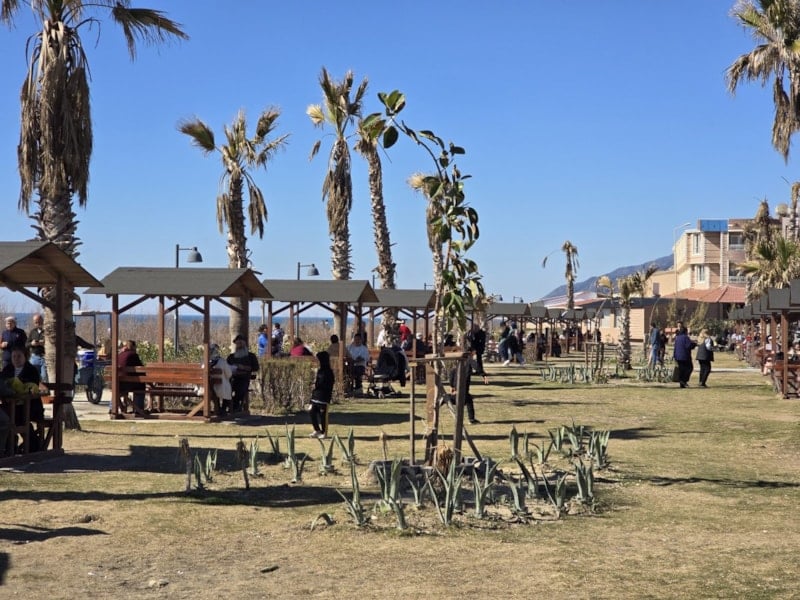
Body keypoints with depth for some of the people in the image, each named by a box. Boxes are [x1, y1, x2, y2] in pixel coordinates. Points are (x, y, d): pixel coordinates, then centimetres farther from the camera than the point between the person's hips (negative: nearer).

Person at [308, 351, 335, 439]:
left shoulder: (328, 372, -12)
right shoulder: (319, 371, 12)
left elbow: (329, 387, -14)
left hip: (324, 398, -8)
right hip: (315, 397, 8)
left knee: (323, 415, 1)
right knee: (312, 412, 7)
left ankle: (324, 433, 13)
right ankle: (317, 430, 21)